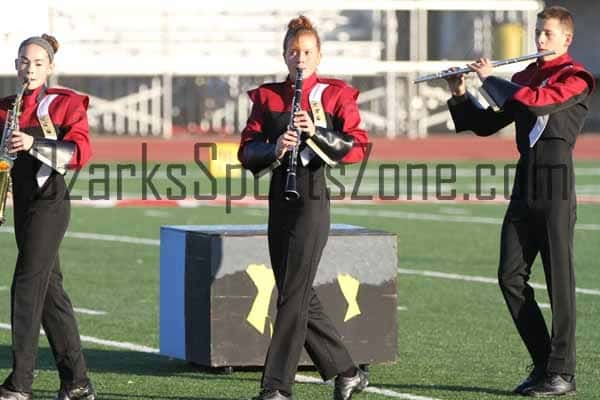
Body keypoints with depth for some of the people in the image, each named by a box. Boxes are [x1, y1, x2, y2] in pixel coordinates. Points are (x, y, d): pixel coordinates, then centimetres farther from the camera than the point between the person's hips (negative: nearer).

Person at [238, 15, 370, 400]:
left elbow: (359, 147, -8)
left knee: (293, 294, -9)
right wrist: (274, 148, -16)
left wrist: (317, 133, -21)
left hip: (313, 199, -6)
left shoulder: (335, 94, -1)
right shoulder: (267, 97, 10)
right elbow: (247, 150, 5)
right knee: (300, 295, 8)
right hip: (280, 200, 6)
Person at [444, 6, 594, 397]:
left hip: (557, 181, -7)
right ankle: (543, 362, 12)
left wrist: (490, 78, -10)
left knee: (559, 278, -4)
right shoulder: (525, 77, 17)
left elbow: (536, 101, -21)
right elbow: (487, 124, 18)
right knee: (511, 276, 2)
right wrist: (461, 96, 3)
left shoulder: (575, 77, -4)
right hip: (525, 183, 7)